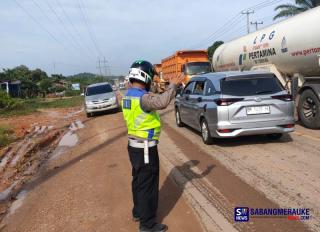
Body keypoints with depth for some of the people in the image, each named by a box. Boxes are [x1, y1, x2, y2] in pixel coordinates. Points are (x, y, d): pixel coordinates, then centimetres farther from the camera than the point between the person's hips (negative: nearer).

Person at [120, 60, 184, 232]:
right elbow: (162, 102, -42)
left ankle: (138, 212, 39)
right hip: (145, 148, -9)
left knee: (138, 181, 22)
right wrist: (173, 85, -28)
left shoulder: (128, 95, 6)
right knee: (148, 185, 3)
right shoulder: (143, 97, -24)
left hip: (134, 145, 9)